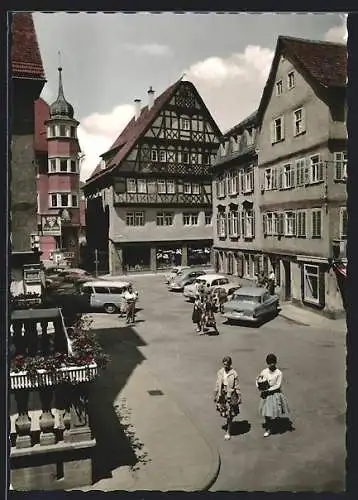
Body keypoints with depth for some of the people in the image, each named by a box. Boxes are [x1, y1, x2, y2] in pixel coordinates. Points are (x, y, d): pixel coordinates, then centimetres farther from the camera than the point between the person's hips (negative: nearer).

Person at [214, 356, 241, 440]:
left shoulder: (234, 373, -14)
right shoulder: (220, 372, -4)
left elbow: (237, 386, -7)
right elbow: (217, 385, 5)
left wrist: (239, 397, -4)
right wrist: (215, 395, 9)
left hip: (231, 395, -3)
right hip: (222, 394, 3)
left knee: (230, 414, 2)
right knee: (224, 412, 16)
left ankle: (228, 432, 18)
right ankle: (228, 423, 47)